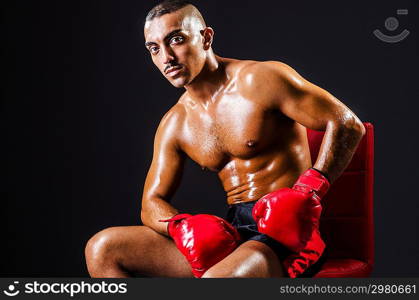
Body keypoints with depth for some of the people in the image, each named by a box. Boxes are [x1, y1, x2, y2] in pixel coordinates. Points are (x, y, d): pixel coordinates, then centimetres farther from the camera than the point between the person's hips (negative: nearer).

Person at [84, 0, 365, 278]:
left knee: (216, 278, -40)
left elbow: (348, 125, -7)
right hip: (230, 233, 7)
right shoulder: (174, 124, 12)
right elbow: (152, 203, 13)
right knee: (102, 248, -6)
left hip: (285, 231, -6)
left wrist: (310, 190, -20)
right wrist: (180, 225, -11)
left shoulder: (260, 79, -5)